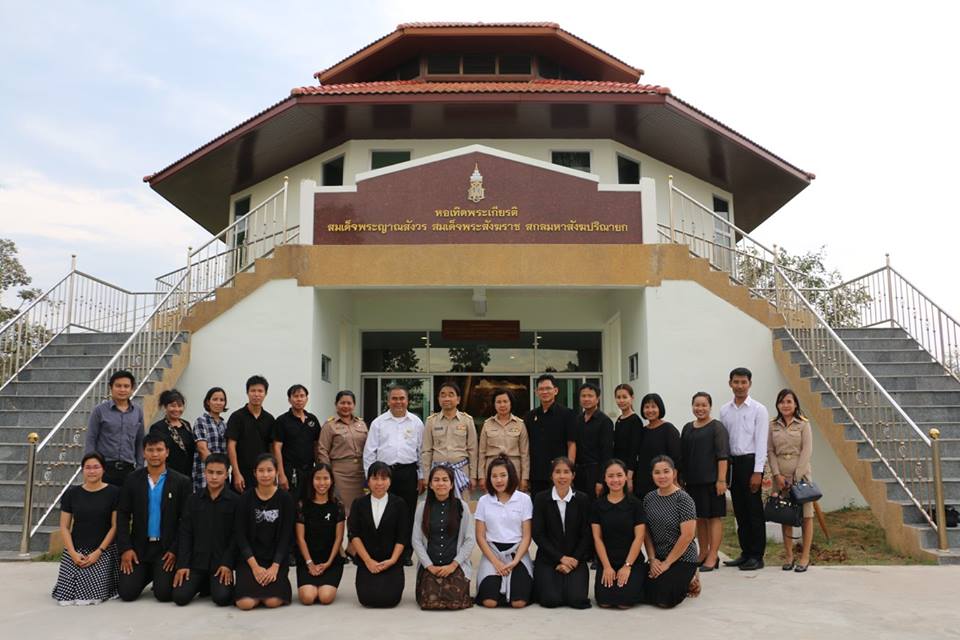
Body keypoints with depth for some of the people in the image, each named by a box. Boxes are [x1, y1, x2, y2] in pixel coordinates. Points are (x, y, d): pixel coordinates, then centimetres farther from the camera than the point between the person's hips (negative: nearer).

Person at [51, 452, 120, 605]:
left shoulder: (114, 492, -3)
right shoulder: (71, 493, 5)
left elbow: (115, 526, -4)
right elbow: (64, 527, 5)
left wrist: (98, 552, -12)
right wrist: (73, 553, -8)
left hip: (103, 551, -2)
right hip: (75, 551, 3)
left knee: (94, 595, -16)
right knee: (65, 595, -10)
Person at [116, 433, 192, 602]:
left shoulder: (181, 482, -4)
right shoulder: (132, 480, 2)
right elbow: (122, 515, 2)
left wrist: (175, 550, -10)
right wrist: (125, 548, -7)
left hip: (166, 548, -2)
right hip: (139, 546, 2)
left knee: (163, 594, -12)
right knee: (127, 593, -7)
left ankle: (159, 576, 23)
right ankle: (148, 575, 25)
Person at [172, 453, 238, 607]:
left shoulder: (236, 501, -5)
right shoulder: (194, 499, 4)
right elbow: (185, 534, 3)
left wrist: (227, 564, -14)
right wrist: (182, 564, -5)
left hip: (221, 562, -3)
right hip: (196, 560, 3)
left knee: (222, 598, -21)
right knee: (180, 597, -11)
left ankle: (215, 584, 13)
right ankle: (203, 584, 19)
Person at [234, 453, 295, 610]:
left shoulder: (285, 499, -1)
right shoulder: (246, 498, 0)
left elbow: (286, 536, -2)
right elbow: (240, 535, -2)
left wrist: (275, 566, -13)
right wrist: (254, 566, -12)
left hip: (276, 559, 0)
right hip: (250, 558, 1)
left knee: (273, 601, -19)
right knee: (245, 603, -20)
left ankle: (281, 579, 11)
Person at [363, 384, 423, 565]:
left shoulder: (416, 423, 9)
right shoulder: (379, 423, 7)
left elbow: (421, 451, 10)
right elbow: (369, 452, 7)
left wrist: (421, 477, 6)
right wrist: (370, 476, 2)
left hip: (408, 473, 1)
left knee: (408, 515, 4)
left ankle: (406, 554, 15)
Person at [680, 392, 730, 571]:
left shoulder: (717, 427, -3)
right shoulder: (687, 428, 13)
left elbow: (722, 456, -9)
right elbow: (682, 455, 17)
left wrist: (721, 480, -16)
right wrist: (682, 479, 14)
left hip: (711, 481, -6)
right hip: (692, 481, 6)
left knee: (714, 517, -1)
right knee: (699, 518, 12)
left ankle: (713, 557, 3)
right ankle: (703, 553, 22)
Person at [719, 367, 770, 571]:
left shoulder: (758, 409, -3)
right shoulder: (725, 410, 9)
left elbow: (761, 442, -7)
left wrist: (757, 472, -13)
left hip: (750, 462, -5)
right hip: (732, 462, 5)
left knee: (754, 511, 0)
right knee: (740, 512, 11)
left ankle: (757, 556, 8)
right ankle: (745, 553, 20)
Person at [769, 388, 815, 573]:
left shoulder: (803, 424, 0)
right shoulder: (773, 426, 7)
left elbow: (807, 451, -6)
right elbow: (770, 451, 4)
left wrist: (796, 477, -12)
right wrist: (777, 475, -6)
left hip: (801, 474, -2)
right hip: (781, 476, 2)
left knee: (805, 516, 1)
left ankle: (805, 557, 7)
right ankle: (789, 556, 12)